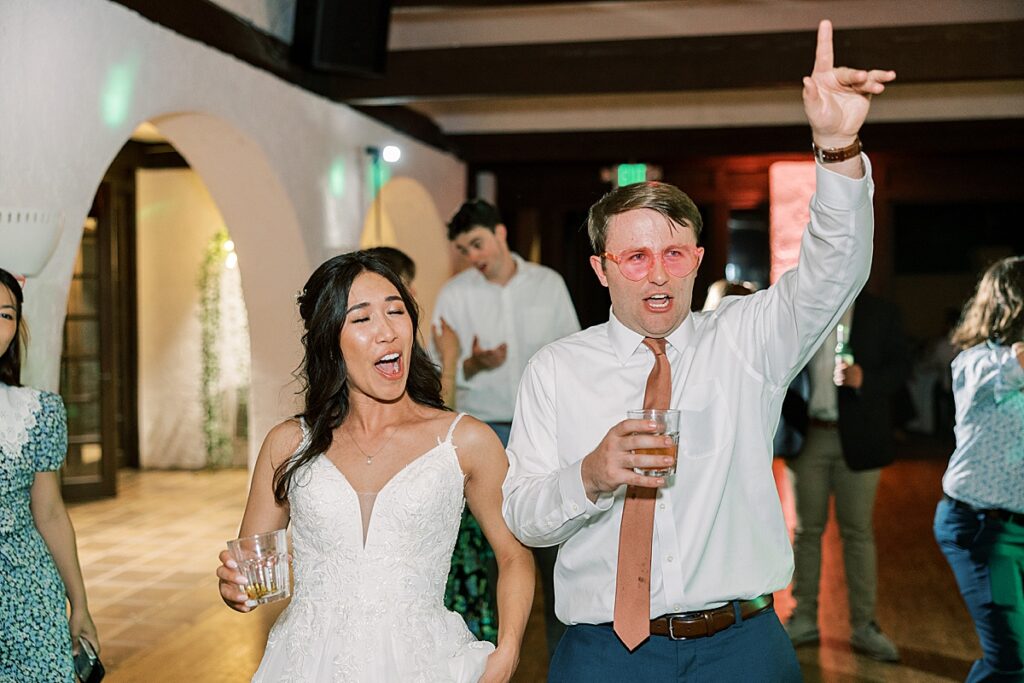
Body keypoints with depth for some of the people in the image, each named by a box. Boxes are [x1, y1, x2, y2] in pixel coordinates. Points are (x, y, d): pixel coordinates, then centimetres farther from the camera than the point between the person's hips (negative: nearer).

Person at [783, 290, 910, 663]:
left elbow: (901, 368, -2)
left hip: (857, 439, -1)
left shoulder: (881, 313, 1)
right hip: (808, 437, 1)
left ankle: (863, 626, 13)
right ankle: (804, 619, 19)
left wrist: (864, 379, -20)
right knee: (807, 529, 9)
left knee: (858, 532, 5)